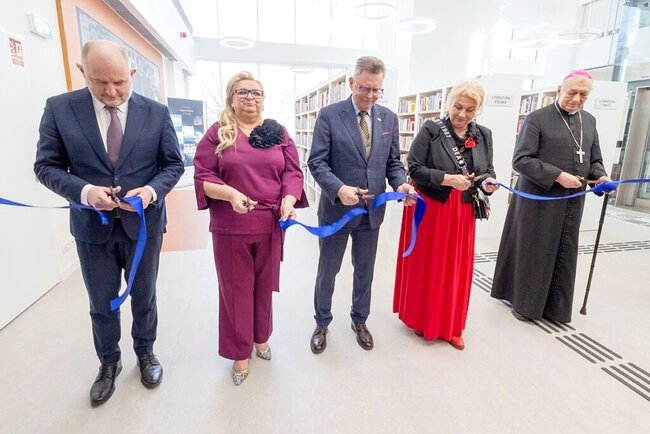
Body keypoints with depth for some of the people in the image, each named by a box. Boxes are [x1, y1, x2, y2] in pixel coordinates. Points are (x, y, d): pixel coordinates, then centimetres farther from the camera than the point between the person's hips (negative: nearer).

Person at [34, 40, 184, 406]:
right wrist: (84, 191, -22)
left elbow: (173, 164, -1)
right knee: (102, 304, 16)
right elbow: (46, 166, -3)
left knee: (144, 297, 17)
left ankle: (145, 352, 41)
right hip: (92, 226, 1)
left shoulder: (156, 112, -5)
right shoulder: (59, 108, -5)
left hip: (144, 224, 0)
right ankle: (109, 362, 41)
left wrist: (152, 190, -21)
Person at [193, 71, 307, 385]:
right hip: (230, 228, -1)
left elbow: (293, 172, 1)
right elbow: (202, 176, -4)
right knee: (236, 289, 10)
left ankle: (261, 338, 42)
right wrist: (230, 194, -21)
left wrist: (288, 201, -16)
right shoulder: (217, 133, 1)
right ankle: (240, 352, 30)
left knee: (264, 285, 17)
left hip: (270, 225, 2)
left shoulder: (278, 132, 6)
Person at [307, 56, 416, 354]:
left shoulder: (389, 118, 4)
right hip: (336, 208, -3)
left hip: (372, 210, 4)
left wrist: (401, 184, -14)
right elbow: (317, 162, -13)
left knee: (365, 271, 18)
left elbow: (393, 162, 7)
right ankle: (322, 323, 36)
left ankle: (359, 321, 41)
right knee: (327, 271, 13)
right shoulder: (329, 115, -8)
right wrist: (339, 189, -30)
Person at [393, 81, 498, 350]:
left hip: (462, 213, 5)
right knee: (426, 267, 8)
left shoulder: (483, 136, 6)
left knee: (456, 269, 12)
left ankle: (450, 326, 29)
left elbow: (487, 171, 13)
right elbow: (414, 168, -12)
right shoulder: (431, 130, -8)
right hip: (429, 209, -4)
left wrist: (488, 182, -9)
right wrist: (446, 179, -23)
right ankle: (422, 319, 28)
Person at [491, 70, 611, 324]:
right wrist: (557, 176, -20)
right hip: (539, 199, -6)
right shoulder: (537, 119, -7)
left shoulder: (589, 121, 12)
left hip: (572, 200, 6)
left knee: (563, 255, 12)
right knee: (533, 251, 5)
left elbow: (594, 160, 17)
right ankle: (524, 303, 22)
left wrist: (600, 176, -5)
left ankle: (556, 307, 28)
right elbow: (520, 160, -14)